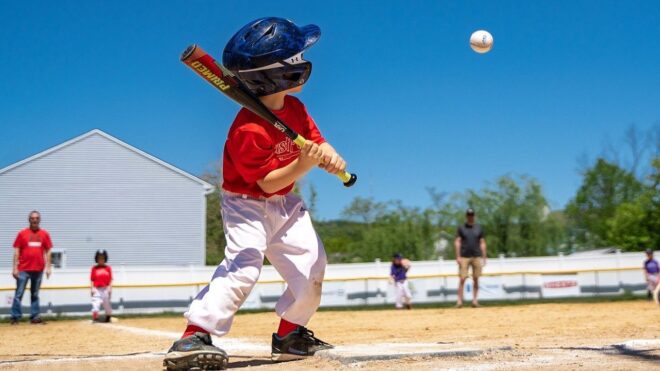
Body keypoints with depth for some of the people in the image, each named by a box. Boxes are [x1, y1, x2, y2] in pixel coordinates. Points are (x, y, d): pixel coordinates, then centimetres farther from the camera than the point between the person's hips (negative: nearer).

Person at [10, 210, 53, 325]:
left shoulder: (44, 234, 7)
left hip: (38, 269, 2)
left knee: (35, 294, 8)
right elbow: (16, 252, 1)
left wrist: (48, 267, 2)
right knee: (19, 294, -3)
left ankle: (34, 317, 11)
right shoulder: (22, 234, 2)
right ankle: (15, 317, 0)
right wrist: (14, 268, -4)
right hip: (23, 269, -2)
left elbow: (47, 252, 8)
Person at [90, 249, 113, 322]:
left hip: (106, 289, 1)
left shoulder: (108, 268, 7)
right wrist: (92, 288, -6)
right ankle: (95, 318, -17)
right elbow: (92, 279, 4)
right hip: (97, 289, -1)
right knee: (95, 303, -15)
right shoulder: (94, 268, 6)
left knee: (107, 303, 7)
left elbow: (110, 279, 6)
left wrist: (110, 287, -4)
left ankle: (108, 317, 24)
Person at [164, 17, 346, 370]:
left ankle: (289, 335, 24)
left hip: (285, 204, 8)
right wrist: (303, 164, -40)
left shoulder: (295, 108, -4)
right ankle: (193, 338, -30)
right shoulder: (248, 130, -29)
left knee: (311, 265, 6)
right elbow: (268, 182, -27)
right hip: (247, 204, -8)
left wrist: (330, 158, -24)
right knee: (244, 265, -26)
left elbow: (318, 142, -1)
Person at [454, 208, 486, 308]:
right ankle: (459, 300, -9)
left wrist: (484, 257, 6)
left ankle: (475, 300, 6)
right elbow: (457, 242, 2)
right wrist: (458, 256, -8)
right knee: (462, 279, -8)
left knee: (476, 279, 2)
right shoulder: (461, 228, 6)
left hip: (477, 256, 2)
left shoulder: (479, 228, 11)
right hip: (464, 257, -2)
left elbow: (482, 243, 12)